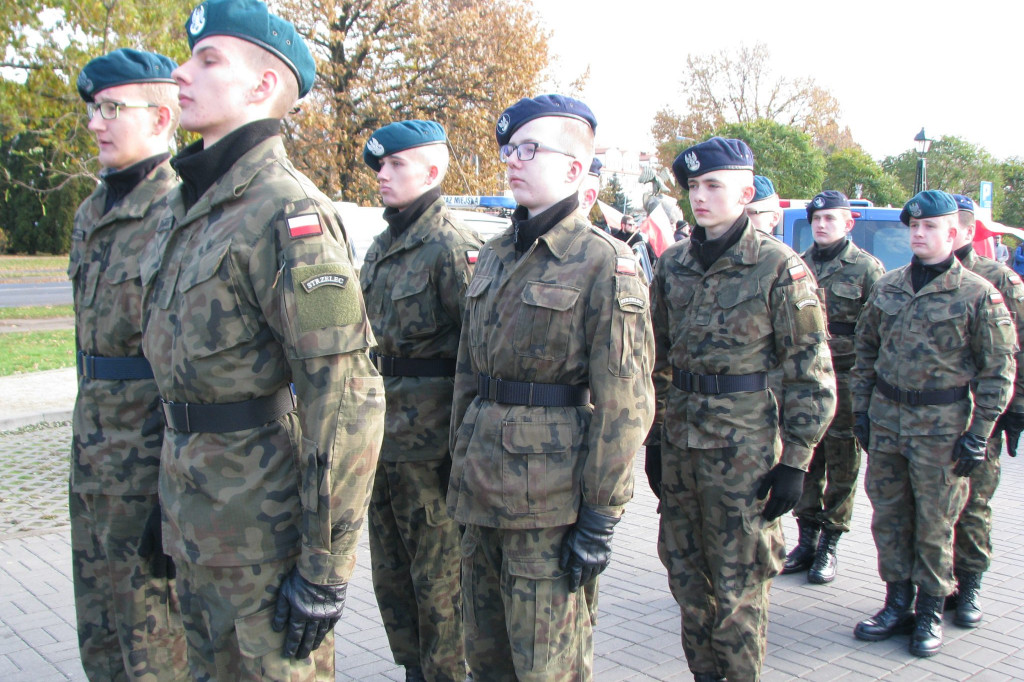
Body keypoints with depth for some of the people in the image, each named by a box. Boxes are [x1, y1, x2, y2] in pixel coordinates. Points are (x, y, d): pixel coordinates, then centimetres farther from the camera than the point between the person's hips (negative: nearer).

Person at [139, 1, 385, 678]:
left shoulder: (287, 212, -19)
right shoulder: (187, 205, 10)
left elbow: (346, 402, -24)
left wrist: (324, 569, -21)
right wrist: (174, 501, 20)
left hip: (264, 529, -9)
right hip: (195, 521, 9)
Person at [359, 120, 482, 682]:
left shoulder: (453, 248, -12)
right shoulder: (381, 249, 14)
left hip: (430, 444, -8)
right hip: (382, 440, 8)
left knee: (438, 575, 4)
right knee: (390, 573, 18)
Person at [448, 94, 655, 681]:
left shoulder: (604, 262, -10)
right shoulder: (495, 256, 12)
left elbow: (623, 403, -14)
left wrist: (600, 518, -15)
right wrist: (462, 467, 15)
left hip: (550, 499, -7)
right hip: (484, 492, 7)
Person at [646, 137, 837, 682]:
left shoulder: (779, 267, -8)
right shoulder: (673, 264, 7)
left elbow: (811, 373, -8)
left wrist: (795, 460, -10)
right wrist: (654, 436, 13)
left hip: (744, 442, -5)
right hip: (679, 440, 5)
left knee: (739, 582, 5)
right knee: (686, 574, 15)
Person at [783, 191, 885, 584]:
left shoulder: (867, 268, -1)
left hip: (846, 379, -4)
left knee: (841, 465, 3)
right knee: (806, 461, 8)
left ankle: (829, 546, 14)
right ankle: (807, 540, 20)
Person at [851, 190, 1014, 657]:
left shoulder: (979, 295, -6)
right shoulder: (887, 287, 7)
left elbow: (999, 370, -6)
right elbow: (865, 350, 14)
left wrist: (978, 434, -9)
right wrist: (862, 408, 9)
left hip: (941, 425, -4)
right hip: (886, 417, 4)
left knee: (934, 523, 5)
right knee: (888, 515, 11)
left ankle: (930, 611, 21)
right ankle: (897, 603, 25)